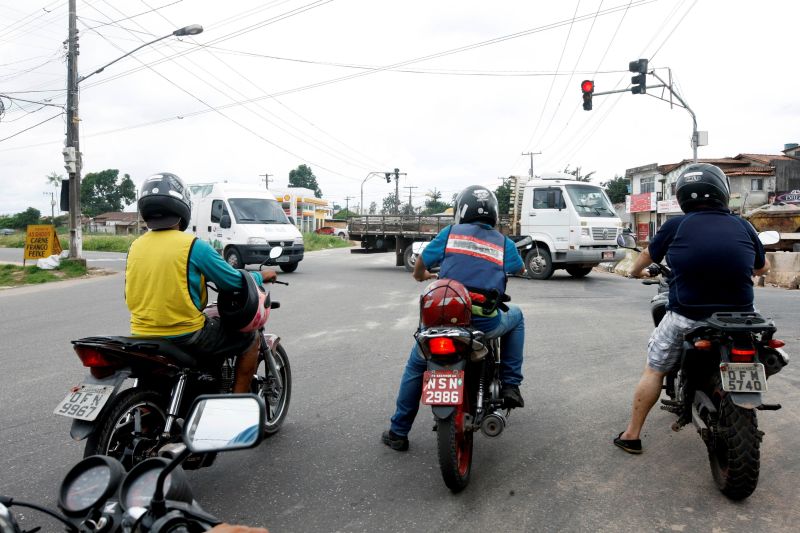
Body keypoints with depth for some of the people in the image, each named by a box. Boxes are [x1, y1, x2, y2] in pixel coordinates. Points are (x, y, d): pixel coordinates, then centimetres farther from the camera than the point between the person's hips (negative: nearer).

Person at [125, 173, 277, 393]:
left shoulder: (135, 247, 3)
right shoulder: (193, 245, -15)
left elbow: (130, 297, 14)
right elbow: (234, 282, -8)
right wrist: (262, 276, 12)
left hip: (142, 338, 7)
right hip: (185, 337, -6)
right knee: (251, 339, 11)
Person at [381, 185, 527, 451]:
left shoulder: (449, 233, 7)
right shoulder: (504, 243, 10)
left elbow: (418, 270, 15)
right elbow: (521, 269, 32)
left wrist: (424, 276, 40)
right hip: (486, 323, 0)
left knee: (415, 367, 25)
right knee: (516, 316, 33)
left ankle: (398, 432, 29)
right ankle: (510, 385, 24)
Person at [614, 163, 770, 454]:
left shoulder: (676, 226, -6)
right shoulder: (743, 226, 0)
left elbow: (646, 257, 11)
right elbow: (762, 267, 18)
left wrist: (636, 272, 33)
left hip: (687, 318, -2)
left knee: (654, 371, 14)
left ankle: (631, 435, 19)